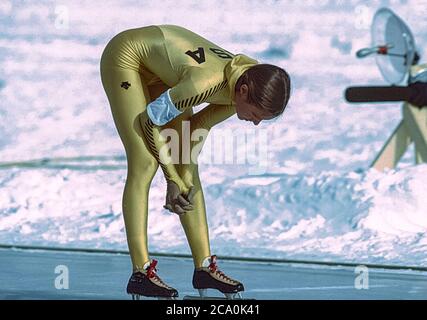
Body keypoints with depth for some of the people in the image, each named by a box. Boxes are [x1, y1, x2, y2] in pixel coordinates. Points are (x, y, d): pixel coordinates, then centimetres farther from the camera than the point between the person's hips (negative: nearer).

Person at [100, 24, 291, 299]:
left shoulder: (250, 85, -17)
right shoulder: (207, 82, -39)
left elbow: (197, 126, -3)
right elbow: (150, 120, -25)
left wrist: (185, 177, -10)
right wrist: (173, 178, -16)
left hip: (157, 68, 8)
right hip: (126, 56, -8)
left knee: (188, 167, 1)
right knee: (145, 164, -17)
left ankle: (204, 266, 3)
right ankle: (141, 272, -17)